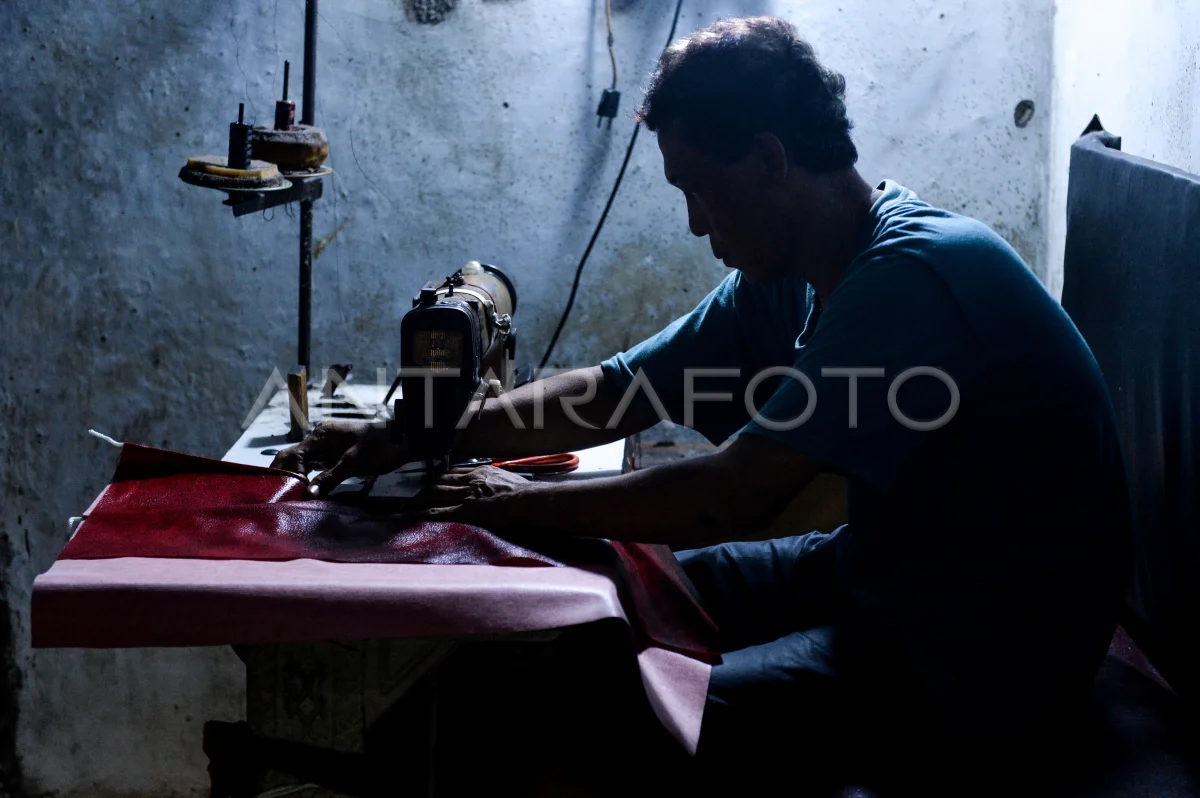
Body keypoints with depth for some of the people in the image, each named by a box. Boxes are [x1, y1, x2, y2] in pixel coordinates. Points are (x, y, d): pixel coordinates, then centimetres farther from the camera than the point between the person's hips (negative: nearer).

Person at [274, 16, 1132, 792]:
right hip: (880, 571, 9)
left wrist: (524, 503, -14)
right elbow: (611, 394, 7)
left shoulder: (915, 273, -26)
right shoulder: (787, 278, 3)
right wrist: (404, 440, 0)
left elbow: (731, 497, -28)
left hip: (989, 658, -9)